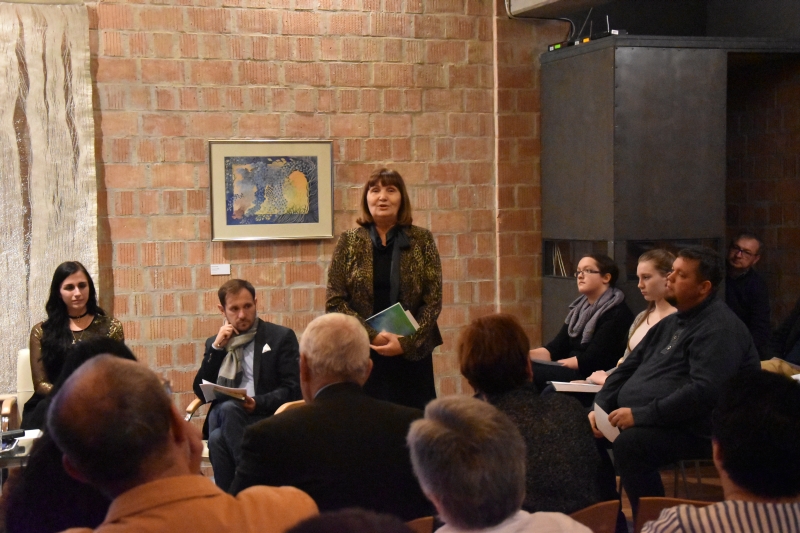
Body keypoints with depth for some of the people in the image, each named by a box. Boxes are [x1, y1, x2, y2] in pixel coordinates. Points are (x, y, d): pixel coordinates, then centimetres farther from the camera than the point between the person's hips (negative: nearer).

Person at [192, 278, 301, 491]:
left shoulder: (281, 337, 8)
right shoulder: (215, 343, 21)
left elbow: (292, 389, 0)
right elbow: (201, 392, 11)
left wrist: (258, 403, -18)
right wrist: (216, 348, 2)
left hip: (266, 416, -2)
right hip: (223, 416, 3)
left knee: (228, 408, -35)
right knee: (217, 438, -35)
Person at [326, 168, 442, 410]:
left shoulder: (422, 240, 4)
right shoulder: (349, 242, 3)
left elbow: (433, 300, 0)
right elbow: (333, 301, -1)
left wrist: (406, 343, -12)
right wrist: (373, 336, -12)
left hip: (412, 355, 0)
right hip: (361, 356, 0)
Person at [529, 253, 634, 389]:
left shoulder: (617, 314, -8)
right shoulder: (579, 309, 18)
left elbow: (590, 360, -15)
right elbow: (555, 348, 9)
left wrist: (553, 364, -13)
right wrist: (525, 355, -8)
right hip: (571, 373, 8)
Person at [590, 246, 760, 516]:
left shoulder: (719, 329, -13)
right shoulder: (670, 323, 19)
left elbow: (704, 392, -26)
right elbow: (627, 368, 21)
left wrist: (640, 415, -25)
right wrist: (600, 407, 3)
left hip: (695, 431, -10)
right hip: (643, 422, 10)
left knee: (629, 443, -33)